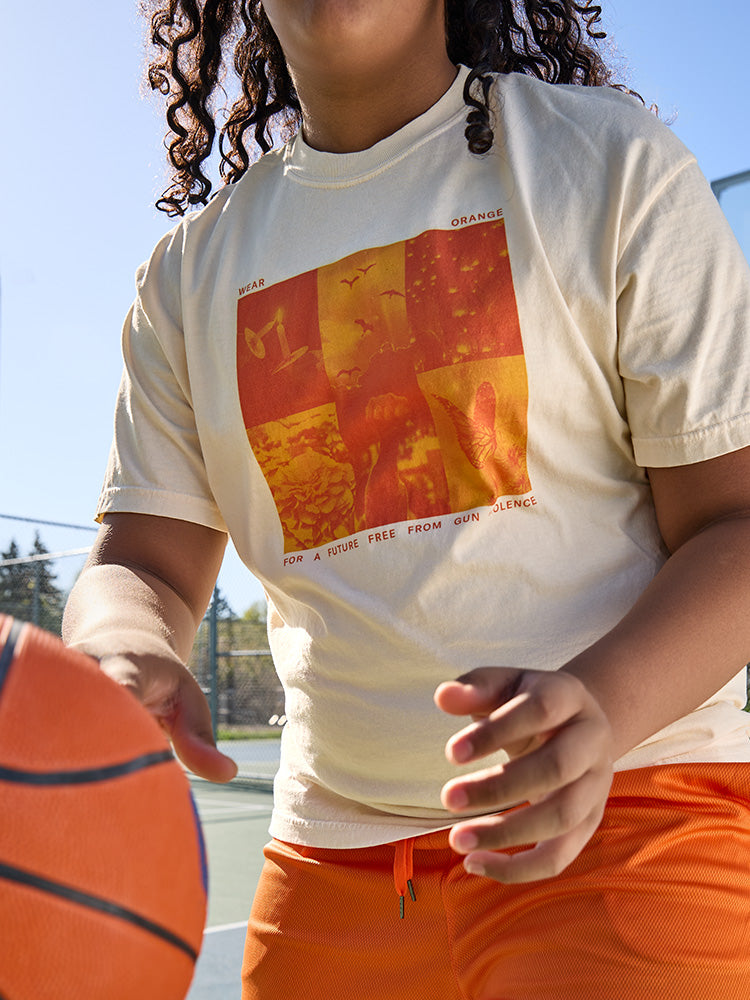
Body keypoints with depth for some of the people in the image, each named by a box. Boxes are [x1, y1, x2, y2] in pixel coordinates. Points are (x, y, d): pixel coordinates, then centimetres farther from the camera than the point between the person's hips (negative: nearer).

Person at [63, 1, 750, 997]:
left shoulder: (615, 160, -2)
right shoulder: (189, 271, 8)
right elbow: (145, 562, 7)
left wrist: (601, 703, -27)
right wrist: (123, 652, -18)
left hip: (628, 813, -3)